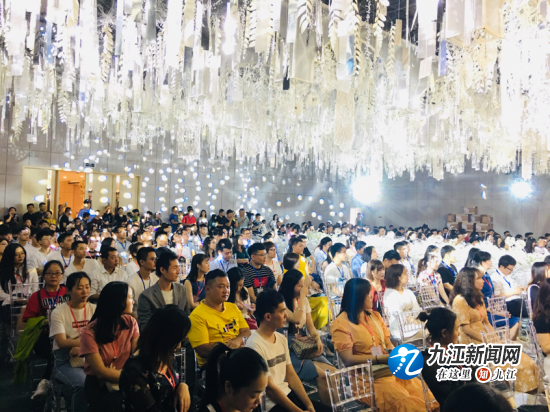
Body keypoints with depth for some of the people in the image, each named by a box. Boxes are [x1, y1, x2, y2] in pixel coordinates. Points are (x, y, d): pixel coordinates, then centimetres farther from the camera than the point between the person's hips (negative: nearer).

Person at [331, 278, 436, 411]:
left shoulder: (374, 315, 11)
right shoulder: (340, 324, -10)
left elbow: (388, 344, 11)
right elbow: (348, 360, -17)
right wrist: (381, 358, -20)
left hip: (391, 368, 6)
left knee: (428, 397, -9)